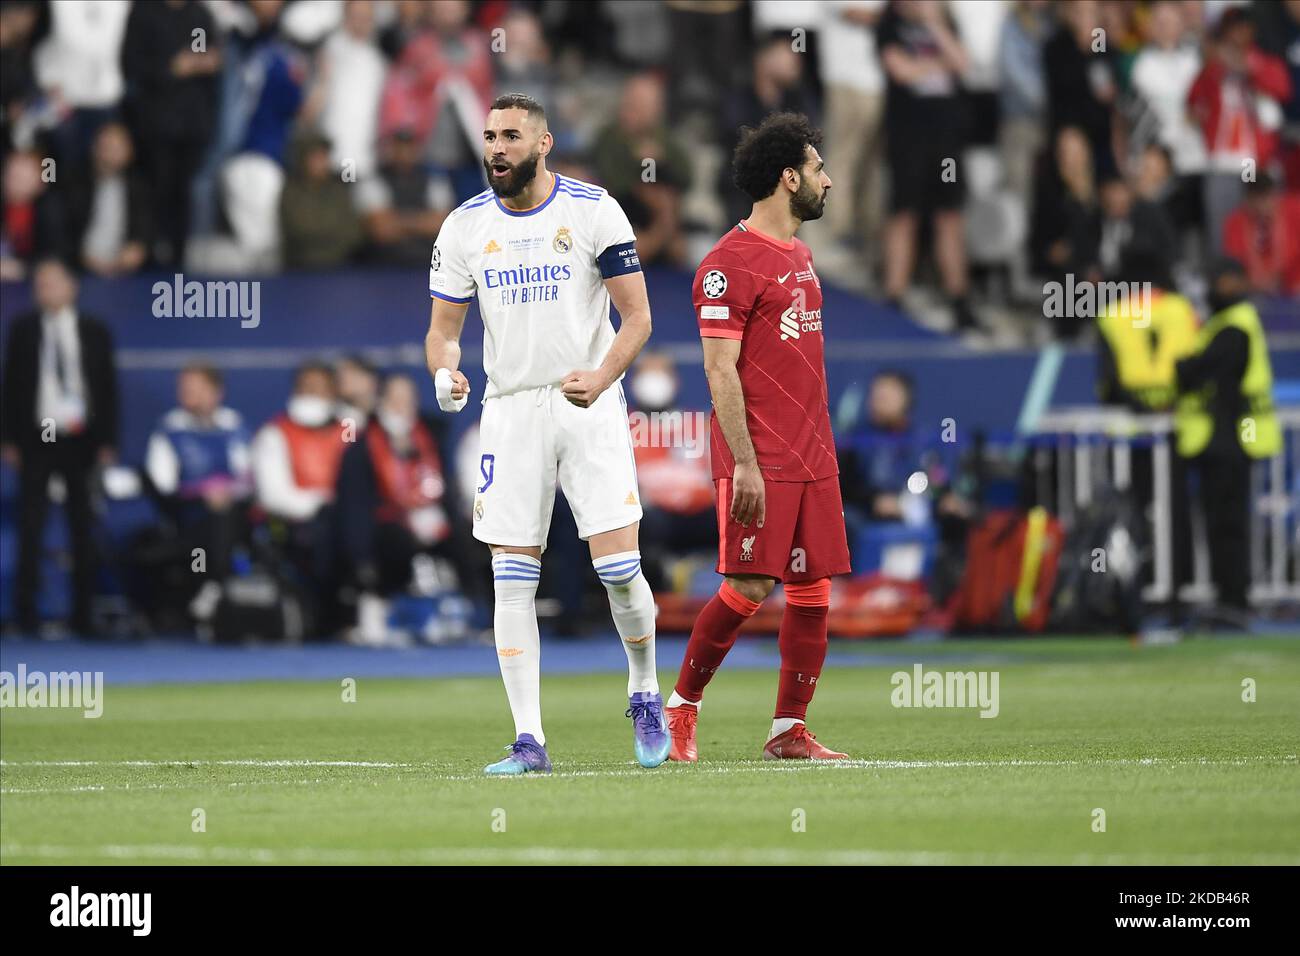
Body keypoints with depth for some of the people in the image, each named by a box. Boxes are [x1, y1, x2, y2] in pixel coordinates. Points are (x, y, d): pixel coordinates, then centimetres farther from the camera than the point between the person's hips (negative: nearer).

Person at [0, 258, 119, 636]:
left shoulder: (94, 332, 4)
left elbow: (108, 389, 5)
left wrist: (107, 442, -1)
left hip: (81, 440, 1)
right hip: (36, 439, -1)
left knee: (83, 527, 3)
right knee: (30, 526, -3)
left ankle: (83, 613, 7)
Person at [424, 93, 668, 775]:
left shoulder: (593, 211, -4)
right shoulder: (465, 226, 5)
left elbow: (637, 316, -3)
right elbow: (442, 328, 9)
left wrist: (600, 379, -20)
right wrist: (445, 373, -15)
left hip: (591, 409, -2)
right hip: (510, 409, 3)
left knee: (618, 567, -9)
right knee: (511, 581, -4)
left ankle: (645, 694, 18)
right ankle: (528, 740, -1)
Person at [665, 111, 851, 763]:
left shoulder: (799, 256, 17)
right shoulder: (730, 262, -10)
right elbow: (721, 371, -14)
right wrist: (744, 463, -19)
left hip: (811, 459, 8)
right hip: (760, 462, -8)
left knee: (813, 589, 4)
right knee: (749, 587, -10)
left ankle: (788, 731, 8)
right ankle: (681, 707, 7)